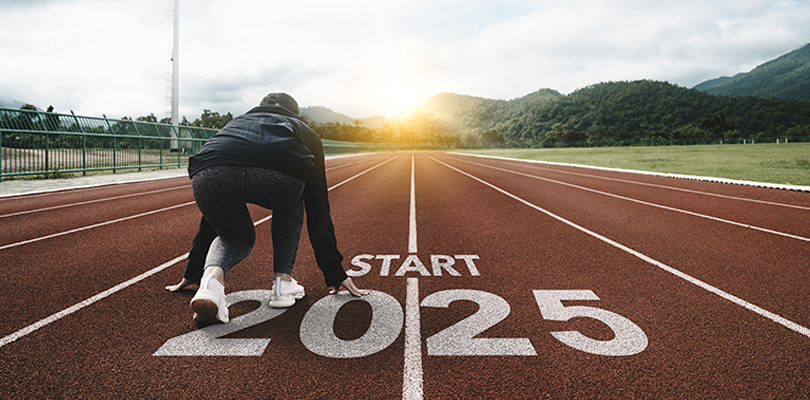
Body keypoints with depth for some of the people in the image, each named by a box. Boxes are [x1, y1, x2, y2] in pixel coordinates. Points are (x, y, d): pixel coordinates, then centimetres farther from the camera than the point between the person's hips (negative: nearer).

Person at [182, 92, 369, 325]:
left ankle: (211, 274, 1)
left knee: (236, 236, 34)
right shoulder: (304, 131, 37)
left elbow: (212, 209, 47)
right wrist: (336, 274, 41)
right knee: (290, 201, 36)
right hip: (279, 176, -2)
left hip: (209, 175, 3)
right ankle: (283, 282, 27)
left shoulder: (236, 122, 44)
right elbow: (318, 210, 35)